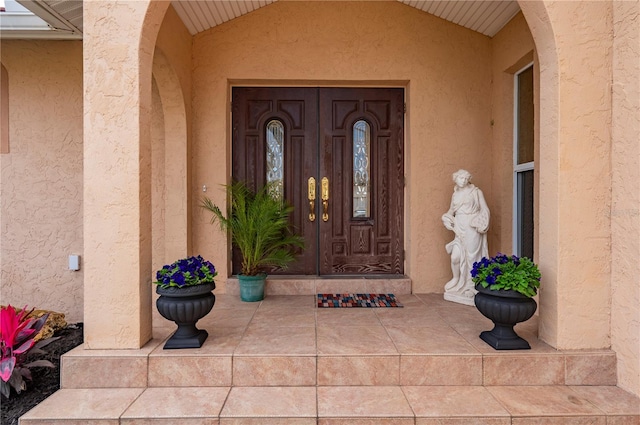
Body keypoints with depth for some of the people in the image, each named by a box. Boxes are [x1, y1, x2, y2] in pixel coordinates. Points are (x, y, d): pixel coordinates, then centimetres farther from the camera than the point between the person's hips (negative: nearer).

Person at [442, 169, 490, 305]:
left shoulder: (476, 192, 1)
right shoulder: (455, 195, 14)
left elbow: (485, 210, -2)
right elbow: (451, 212, 18)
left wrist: (481, 225, -14)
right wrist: (447, 218, -3)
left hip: (472, 229, -4)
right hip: (459, 229, 4)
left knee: (472, 256, -2)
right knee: (455, 256, -4)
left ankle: (472, 286, 9)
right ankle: (456, 280, 19)